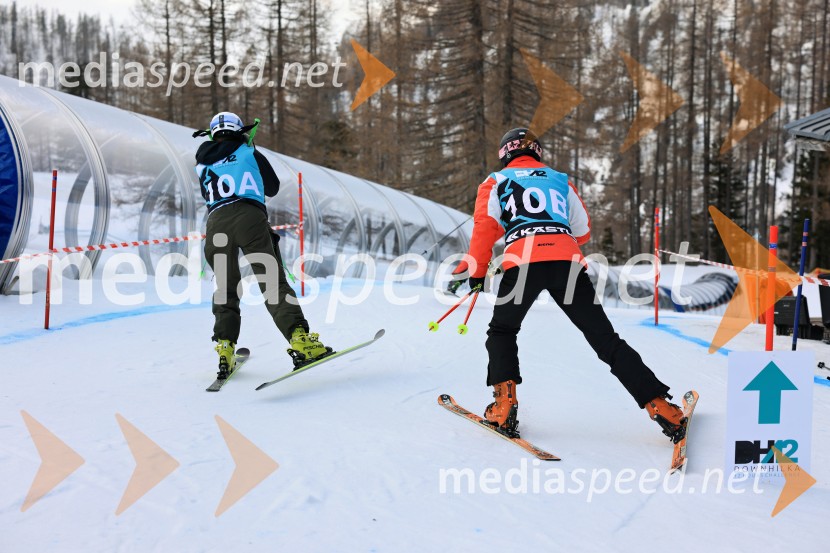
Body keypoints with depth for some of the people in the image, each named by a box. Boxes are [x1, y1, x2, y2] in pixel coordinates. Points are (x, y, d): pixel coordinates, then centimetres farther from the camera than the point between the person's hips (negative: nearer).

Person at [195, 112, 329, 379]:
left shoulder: (202, 162, 27)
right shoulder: (249, 153, 20)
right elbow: (273, 187, 28)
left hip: (216, 223, 3)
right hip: (249, 217, -3)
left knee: (225, 288, 15)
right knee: (272, 282, -10)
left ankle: (225, 347, 6)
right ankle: (299, 338, -24)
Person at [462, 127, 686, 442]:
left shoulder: (496, 182, 23)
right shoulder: (560, 180, 30)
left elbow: (485, 227, 6)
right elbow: (583, 232, 29)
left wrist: (477, 273, 9)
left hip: (523, 261, -2)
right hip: (567, 261, 2)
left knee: (502, 331, 21)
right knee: (605, 338, 8)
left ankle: (504, 405, 6)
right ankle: (660, 407, 3)